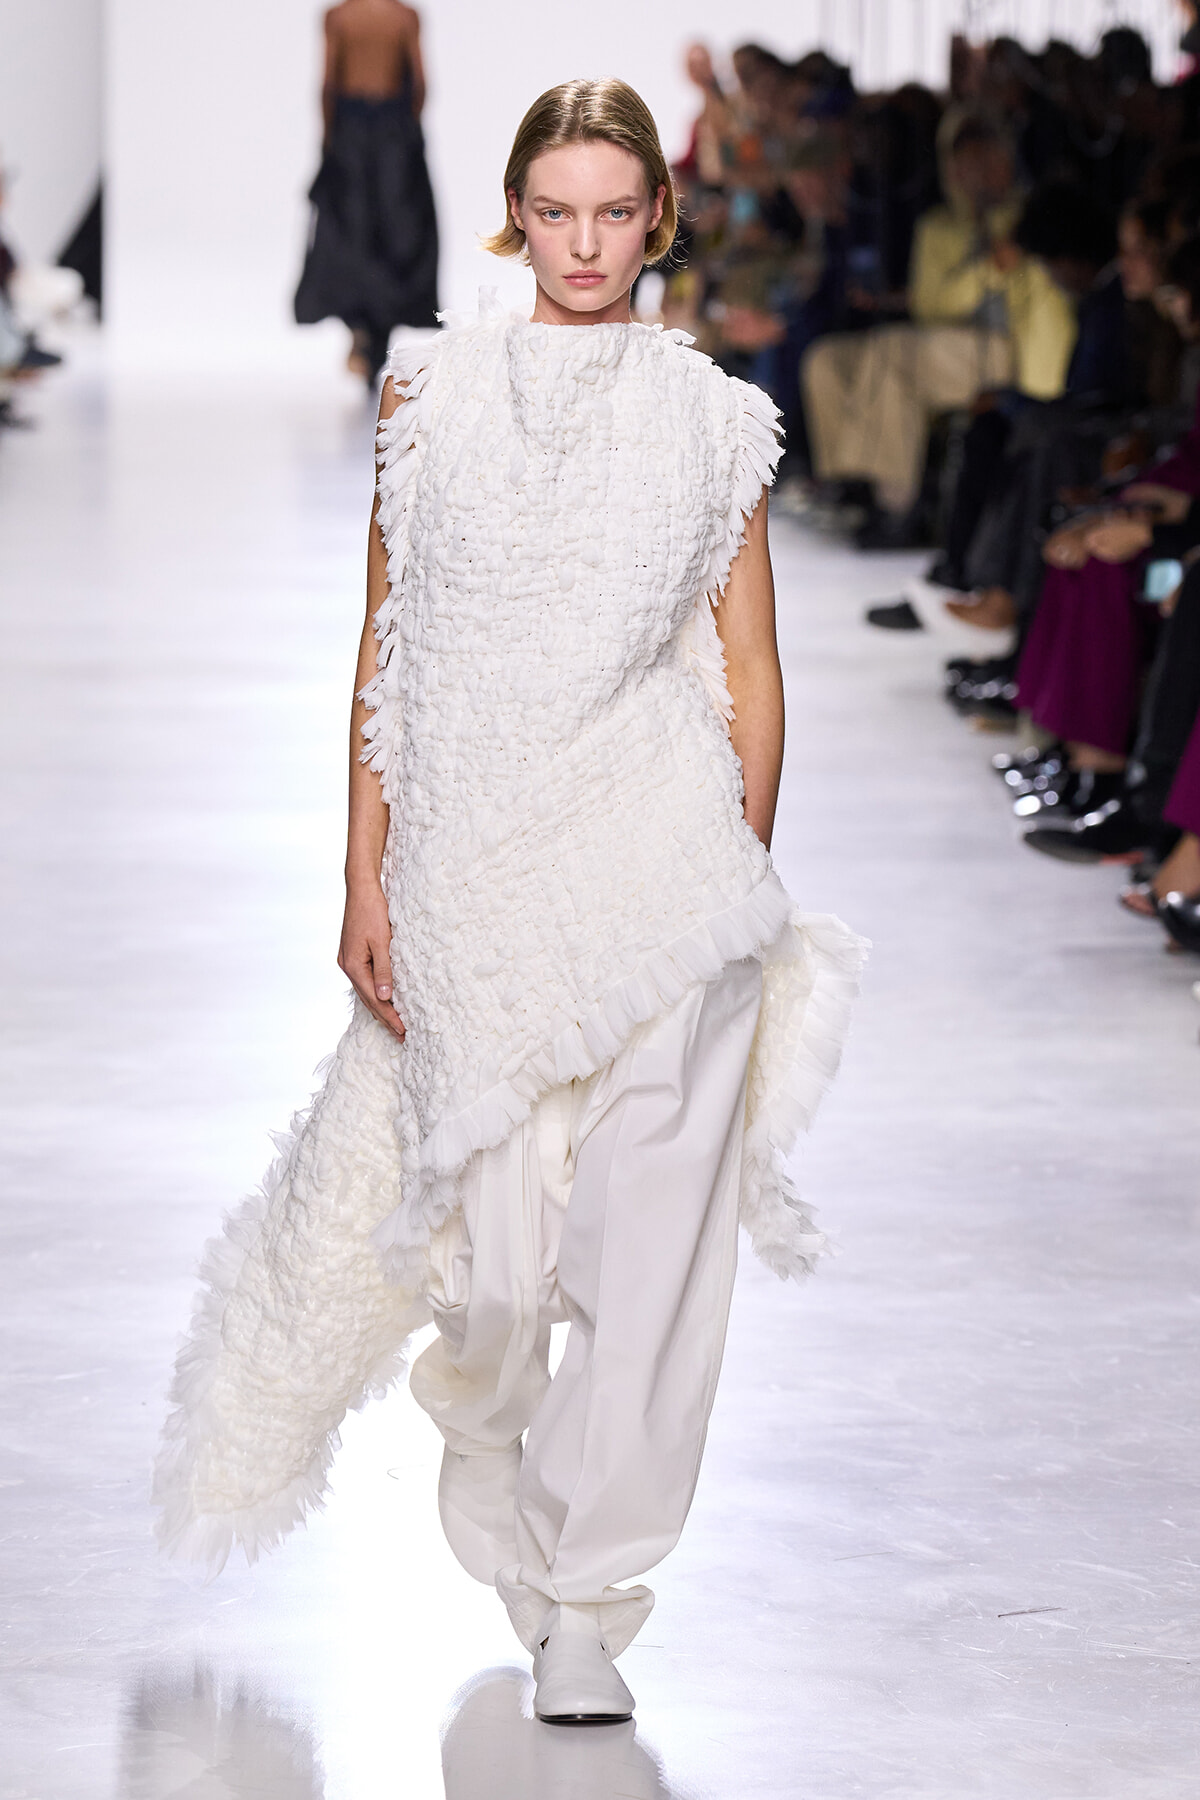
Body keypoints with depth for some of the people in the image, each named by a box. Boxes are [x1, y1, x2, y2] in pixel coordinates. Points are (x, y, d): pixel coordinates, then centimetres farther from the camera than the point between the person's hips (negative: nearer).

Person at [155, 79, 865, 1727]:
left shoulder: (712, 416, 5)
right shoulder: (435, 388, 5)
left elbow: (751, 670, 9)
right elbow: (385, 656, 6)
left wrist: (748, 882, 7)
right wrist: (367, 881, 2)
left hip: (660, 862, -1)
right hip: (474, 867, 1)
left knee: (647, 1238, -6)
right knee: (484, 1237, 7)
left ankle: (587, 1607, 3)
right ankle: (506, 1492, 41)